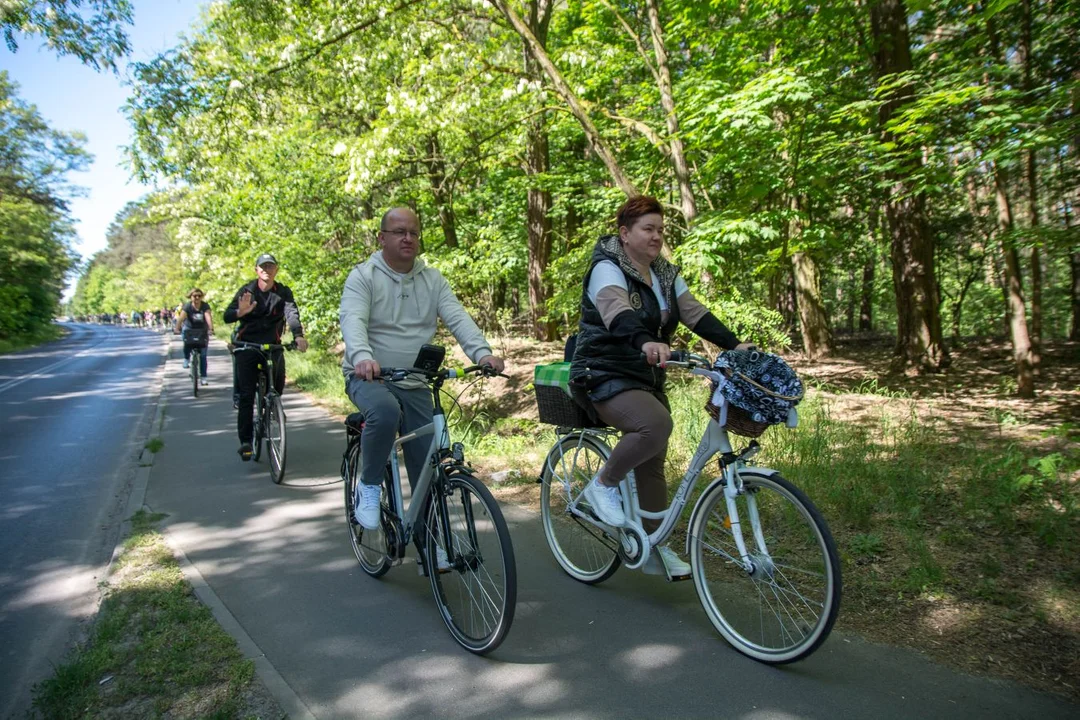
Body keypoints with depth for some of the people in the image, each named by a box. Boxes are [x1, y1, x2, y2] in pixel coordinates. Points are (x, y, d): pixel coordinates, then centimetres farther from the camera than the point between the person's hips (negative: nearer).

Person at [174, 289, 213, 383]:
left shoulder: (205, 306, -16)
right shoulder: (187, 307, -17)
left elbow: (208, 317, -33)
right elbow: (181, 317, -32)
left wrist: (211, 328, -50)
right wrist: (177, 328, -48)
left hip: (202, 331, 0)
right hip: (189, 329, 0)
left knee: (203, 355, -2)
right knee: (187, 342, -31)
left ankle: (203, 377, 4)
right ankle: (187, 358, 1)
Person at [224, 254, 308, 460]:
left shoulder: (283, 292, 1)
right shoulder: (246, 291, -1)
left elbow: (292, 314, -16)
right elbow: (227, 316, -10)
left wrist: (298, 335, -36)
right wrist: (240, 312, -34)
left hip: (272, 345, 1)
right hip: (246, 346, -1)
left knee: (277, 387, -6)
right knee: (246, 395, -5)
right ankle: (245, 441, -2)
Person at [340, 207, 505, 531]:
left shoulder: (433, 279, 6)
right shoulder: (363, 276, -4)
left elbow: (457, 317, -7)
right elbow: (352, 320, -21)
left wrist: (483, 352, -26)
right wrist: (362, 357, -42)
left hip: (416, 385, 4)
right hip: (369, 378, -4)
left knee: (427, 465, 3)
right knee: (385, 411, -37)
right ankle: (369, 485, -11)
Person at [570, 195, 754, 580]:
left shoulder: (664, 274, 10)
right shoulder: (607, 269, -14)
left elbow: (696, 313, 2)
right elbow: (619, 314, -34)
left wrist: (736, 344, -13)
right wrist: (647, 342, -54)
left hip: (646, 378, 8)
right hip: (606, 376, -8)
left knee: (653, 461, 9)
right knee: (656, 424, -32)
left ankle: (653, 546, 23)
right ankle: (604, 484, -8)